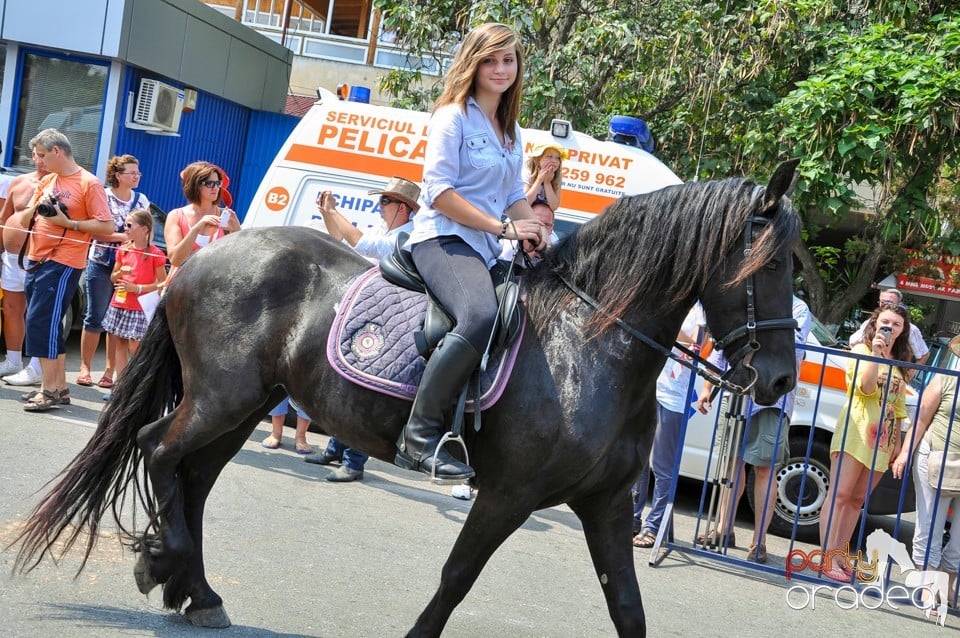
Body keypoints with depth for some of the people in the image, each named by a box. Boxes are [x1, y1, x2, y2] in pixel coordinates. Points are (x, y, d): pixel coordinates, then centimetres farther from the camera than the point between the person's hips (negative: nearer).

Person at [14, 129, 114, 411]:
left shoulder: (88, 183, -7)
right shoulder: (46, 182, 15)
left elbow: (107, 226, -12)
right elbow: (23, 220, 16)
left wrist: (68, 222, -17)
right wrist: (37, 207, -4)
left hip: (62, 264, -8)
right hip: (36, 261, 8)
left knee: (41, 322, -12)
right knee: (49, 324, 10)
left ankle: (49, 390, -7)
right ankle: (59, 386, 18)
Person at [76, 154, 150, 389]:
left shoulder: (142, 200, 10)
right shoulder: (103, 197, -3)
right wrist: (125, 236, -17)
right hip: (101, 264, -3)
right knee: (95, 317, -1)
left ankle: (110, 369, 9)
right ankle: (85, 367, 7)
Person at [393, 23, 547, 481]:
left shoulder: (511, 130, 21)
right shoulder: (454, 116, -3)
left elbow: (514, 194, 24)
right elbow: (439, 190, -13)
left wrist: (533, 228, 1)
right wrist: (503, 227, -17)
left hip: (485, 251, 9)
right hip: (443, 238, -9)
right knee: (480, 317, -36)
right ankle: (420, 435, -32)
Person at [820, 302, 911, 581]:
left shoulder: (900, 362, 17)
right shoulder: (862, 350, 0)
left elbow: (898, 405, 20)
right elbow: (865, 387, -16)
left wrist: (897, 442, 17)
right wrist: (875, 354, -22)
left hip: (882, 440, 6)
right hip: (856, 432, -6)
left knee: (857, 499, 6)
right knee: (840, 494, -10)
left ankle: (839, 554, 9)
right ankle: (828, 558, -14)